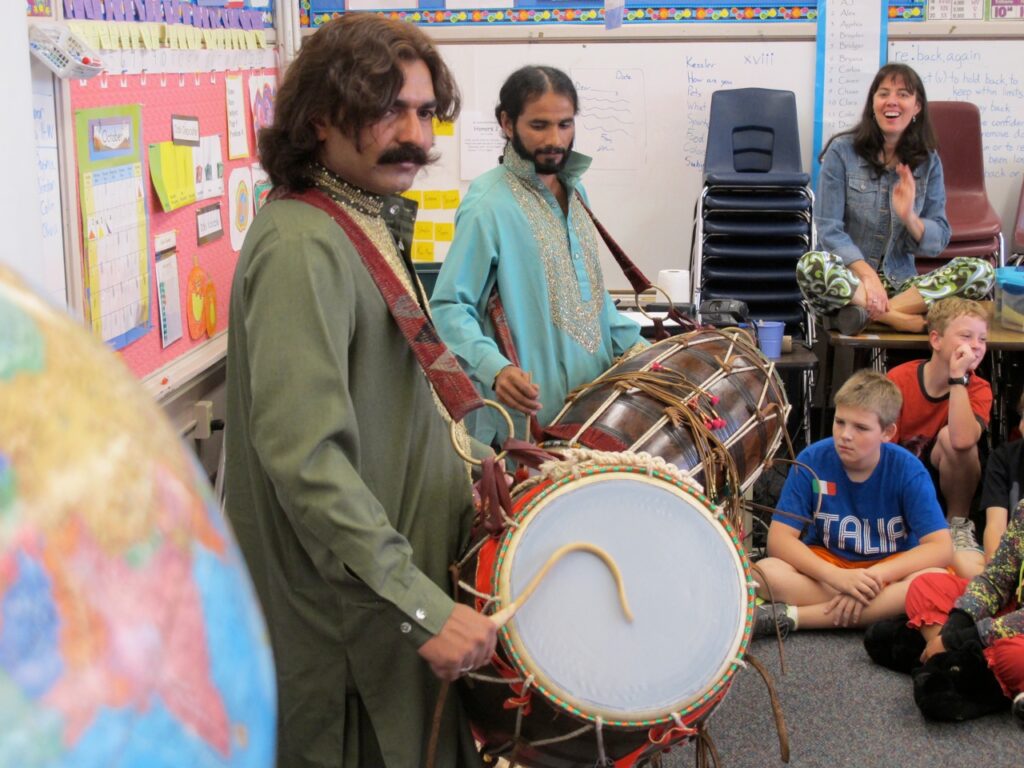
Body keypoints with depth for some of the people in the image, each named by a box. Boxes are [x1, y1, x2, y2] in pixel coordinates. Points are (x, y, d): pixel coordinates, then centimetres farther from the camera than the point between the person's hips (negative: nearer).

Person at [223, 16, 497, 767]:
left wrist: (463, 477, 18)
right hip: (345, 613, -9)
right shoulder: (303, 247, -23)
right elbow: (304, 456, -31)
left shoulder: (370, 226, 10)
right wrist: (423, 606, -31)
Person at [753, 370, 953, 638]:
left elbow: (941, 547, -19)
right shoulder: (812, 460, -12)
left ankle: (789, 617, -30)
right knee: (766, 574, -30)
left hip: (890, 569, 1)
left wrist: (874, 576, -31)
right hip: (826, 565, 0)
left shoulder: (907, 469, -13)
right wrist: (837, 576, -31)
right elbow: (779, 538, -16)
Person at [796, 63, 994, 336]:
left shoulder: (928, 161, 7)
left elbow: (937, 242, 4)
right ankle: (913, 322, -27)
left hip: (899, 282, 3)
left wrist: (909, 218, -18)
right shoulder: (843, 150, -2)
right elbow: (829, 230, -9)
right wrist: (867, 276, -23)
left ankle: (867, 313, -28)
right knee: (812, 265, -37)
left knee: (981, 272, -20)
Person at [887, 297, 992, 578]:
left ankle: (959, 524, -10)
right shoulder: (899, 379, -11)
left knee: (950, 436, -29)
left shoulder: (978, 389, -10)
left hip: (947, 488, 2)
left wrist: (958, 377, -27)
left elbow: (962, 441, -33)